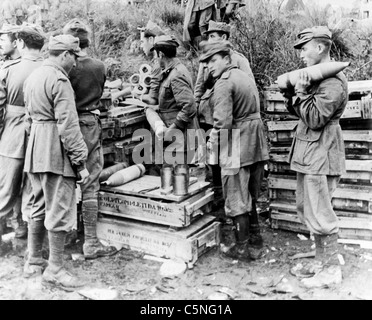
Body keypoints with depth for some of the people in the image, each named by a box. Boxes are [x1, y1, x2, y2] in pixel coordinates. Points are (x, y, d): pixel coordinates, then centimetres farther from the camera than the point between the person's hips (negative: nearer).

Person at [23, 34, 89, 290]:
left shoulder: (33, 76, 16)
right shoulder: (59, 80, -14)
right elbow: (68, 125, -19)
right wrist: (81, 162, -17)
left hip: (35, 151, 10)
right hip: (56, 153, -10)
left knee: (40, 207, 17)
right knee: (60, 211, -3)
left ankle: (34, 261, 27)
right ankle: (54, 270, 4)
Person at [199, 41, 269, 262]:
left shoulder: (224, 83, -15)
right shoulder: (245, 76, 13)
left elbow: (223, 121, -23)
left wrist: (214, 139, -5)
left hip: (237, 144, -8)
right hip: (256, 143, 8)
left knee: (237, 199, 3)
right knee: (252, 196, 19)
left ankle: (243, 248, 12)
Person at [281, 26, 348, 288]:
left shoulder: (334, 82, -16)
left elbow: (315, 119, -21)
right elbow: (298, 111, 18)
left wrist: (300, 92, -15)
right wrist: (291, 93, 2)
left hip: (320, 156, -10)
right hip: (309, 155, 10)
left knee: (319, 213, -3)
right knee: (307, 209, 17)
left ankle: (332, 268, 11)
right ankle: (321, 261, 29)